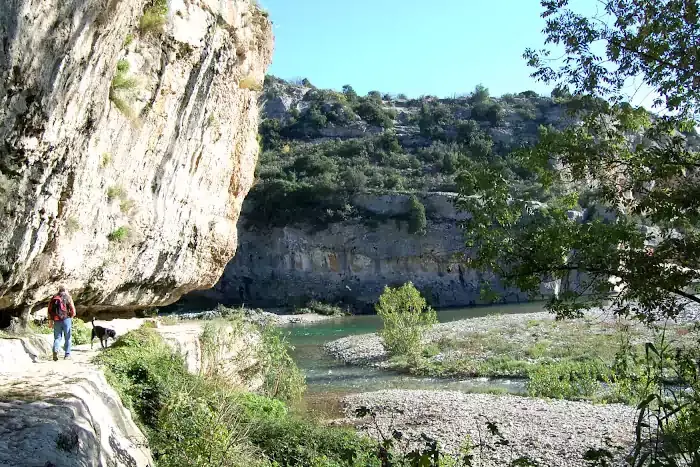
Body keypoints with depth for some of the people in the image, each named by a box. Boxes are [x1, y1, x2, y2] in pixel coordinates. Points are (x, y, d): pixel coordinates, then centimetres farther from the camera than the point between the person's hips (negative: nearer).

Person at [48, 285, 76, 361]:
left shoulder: (53, 298, 11)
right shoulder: (68, 297, 1)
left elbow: (50, 310, 9)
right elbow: (72, 309, -4)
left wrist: (50, 320, 16)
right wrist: (72, 316, 14)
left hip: (57, 320, 2)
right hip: (66, 319, -2)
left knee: (57, 337, 7)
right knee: (67, 338, 7)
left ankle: (55, 351, -17)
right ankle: (67, 354, 7)